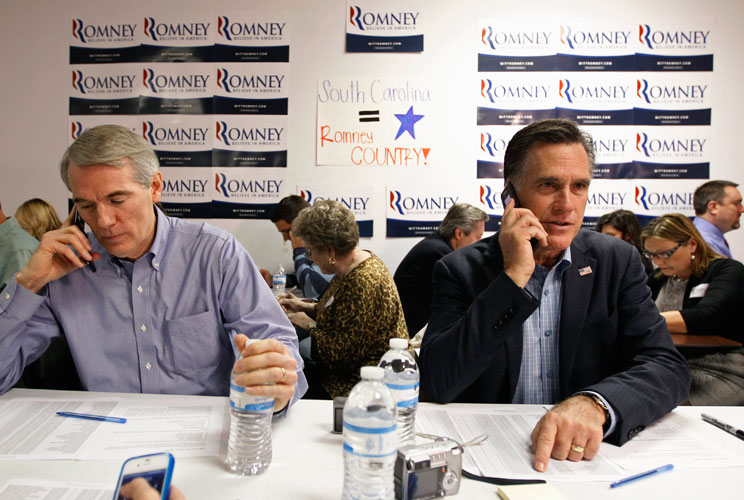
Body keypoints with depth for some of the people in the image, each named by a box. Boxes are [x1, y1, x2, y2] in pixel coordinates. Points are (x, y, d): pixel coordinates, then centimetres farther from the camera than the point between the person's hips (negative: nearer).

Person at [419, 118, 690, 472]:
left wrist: (594, 405, -26)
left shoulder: (616, 262, 3)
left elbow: (668, 368, -5)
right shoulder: (461, 270, -4)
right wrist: (514, 277, -18)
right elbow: (437, 383, -14)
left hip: (586, 455, 3)